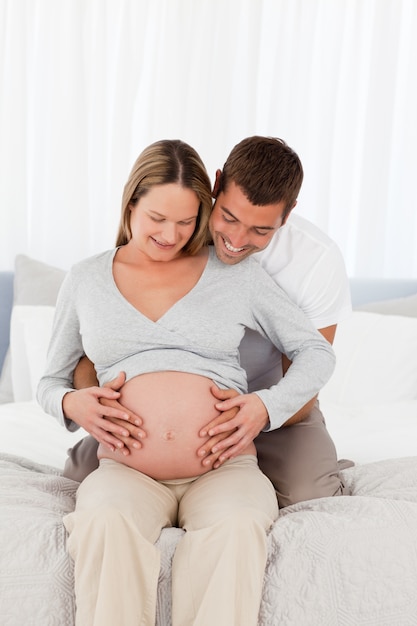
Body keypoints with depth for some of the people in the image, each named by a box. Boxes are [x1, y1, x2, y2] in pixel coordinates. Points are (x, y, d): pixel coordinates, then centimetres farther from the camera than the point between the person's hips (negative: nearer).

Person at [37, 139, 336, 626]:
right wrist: (69, 403, -4)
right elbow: (51, 380, 21)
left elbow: (316, 352, 13)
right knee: (105, 522, -34)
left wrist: (268, 406, -5)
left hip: (224, 470, 0)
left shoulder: (237, 274, 10)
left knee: (237, 527, -35)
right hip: (126, 472, 1)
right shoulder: (85, 280, 13)